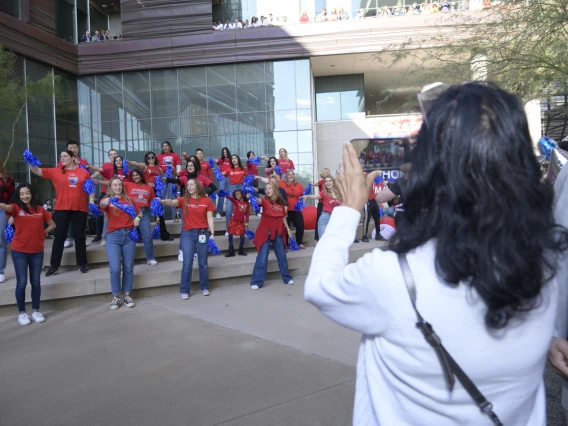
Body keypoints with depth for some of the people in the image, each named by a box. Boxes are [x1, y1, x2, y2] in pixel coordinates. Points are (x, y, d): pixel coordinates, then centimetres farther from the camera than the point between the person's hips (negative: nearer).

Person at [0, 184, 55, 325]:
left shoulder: (40, 210, 5)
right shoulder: (16, 208, -3)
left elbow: (52, 224, 17)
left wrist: (42, 233, 0)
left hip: (37, 251, 2)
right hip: (19, 251, -2)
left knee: (35, 282, 8)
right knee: (21, 283, 1)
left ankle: (35, 311, 20)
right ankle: (21, 313, 14)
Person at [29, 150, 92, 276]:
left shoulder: (84, 172, 5)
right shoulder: (55, 172, 5)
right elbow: (37, 171, 1)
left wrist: (92, 201, -2)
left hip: (80, 209, 0)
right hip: (62, 209, 0)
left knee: (79, 236, 7)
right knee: (59, 236, 4)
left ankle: (82, 264, 17)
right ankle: (54, 266, 10)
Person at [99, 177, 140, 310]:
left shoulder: (128, 200, 11)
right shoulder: (107, 200, 3)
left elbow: (139, 212, 26)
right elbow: (101, 206, -22)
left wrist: (137, 218, 2)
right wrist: (103, 203, -47)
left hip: (128, 235, 3)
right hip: (113, 236, -3)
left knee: (128, 268, 6)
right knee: (115, 269, -9)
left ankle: (127, 296, 18)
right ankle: (116, 297, 6)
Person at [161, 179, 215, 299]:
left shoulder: (206, 200, 3)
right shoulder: (184, 200, 1)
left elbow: (210, 218, 3)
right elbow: (172, 202, -19)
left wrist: (212, 233, -3)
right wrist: (162, 201, -39)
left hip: (203, 233, 1)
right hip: (188, 234, 0)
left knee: (203, 263, 10)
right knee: (187, 264, -1)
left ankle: (204, 288, 25)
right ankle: (184, 291, 9)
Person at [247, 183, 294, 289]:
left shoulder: (281, 203, 8)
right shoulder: (265, 201, -4)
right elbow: (258, 201, -27)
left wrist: (288, 229, 17)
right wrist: (251, 197, -47)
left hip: (278, 231, 4)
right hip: (265, 231, -4)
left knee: (282, 256, 14)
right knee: (262, 257, -5)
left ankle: (287, 278, 28)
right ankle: (257, 282, 1)